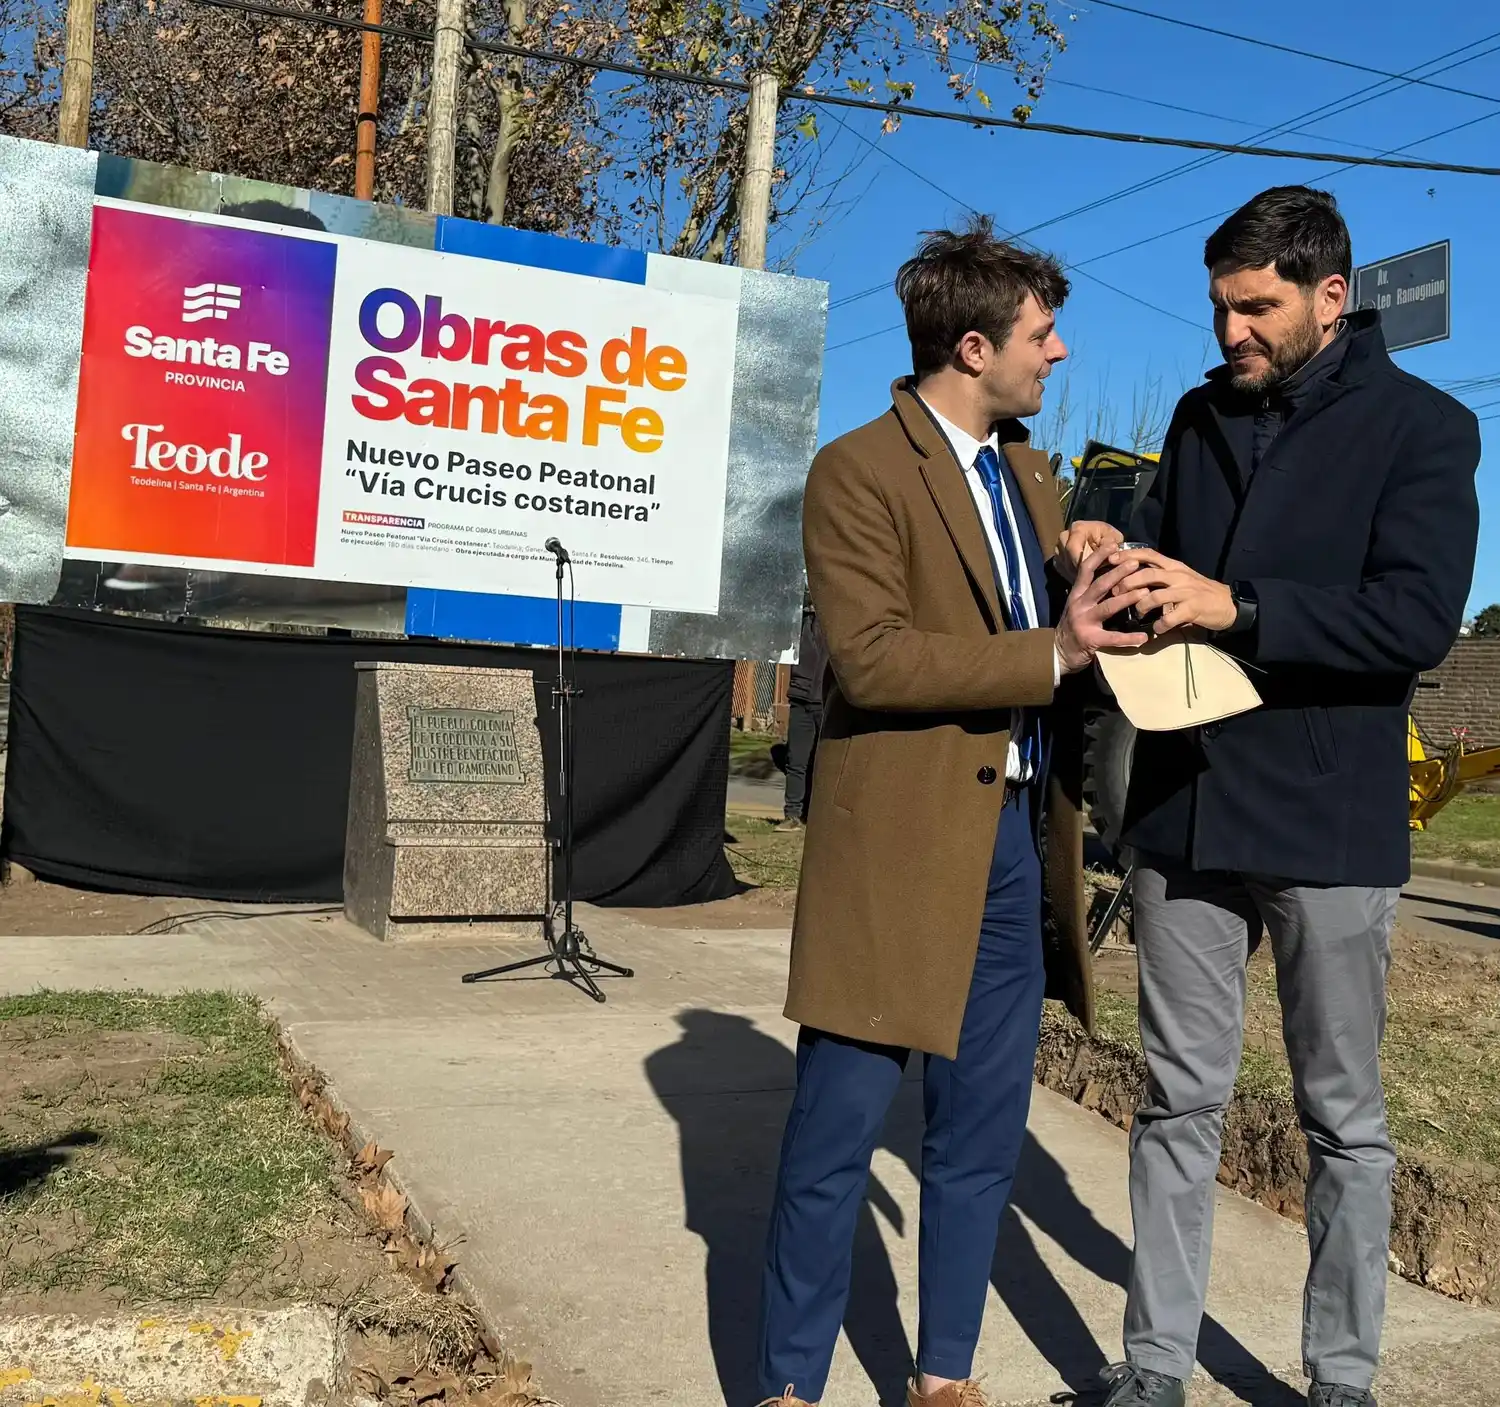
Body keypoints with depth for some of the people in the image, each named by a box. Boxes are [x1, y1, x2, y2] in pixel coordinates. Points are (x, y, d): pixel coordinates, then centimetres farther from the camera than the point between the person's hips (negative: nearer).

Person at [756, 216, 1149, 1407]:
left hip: (1017, 839, 7)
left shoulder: (1032, 474, 16)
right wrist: (1050, 655, -21)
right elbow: (871, 658, -19)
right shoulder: (858, 472, -9)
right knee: (837, 1137, 2)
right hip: (902, 845, -7)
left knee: (983, 1134, 14)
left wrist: (1095, 615, -1)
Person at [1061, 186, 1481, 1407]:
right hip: (1185, 807, 4)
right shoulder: (1205, 416, 10)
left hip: (1330, 823, -4)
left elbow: (1420, 617, -16)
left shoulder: (1422, 427, -4)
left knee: (1344, 1115, 10)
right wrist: (1118, 561, -6)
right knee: (1180, 1099, 10)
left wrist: (1234, 607, -25)